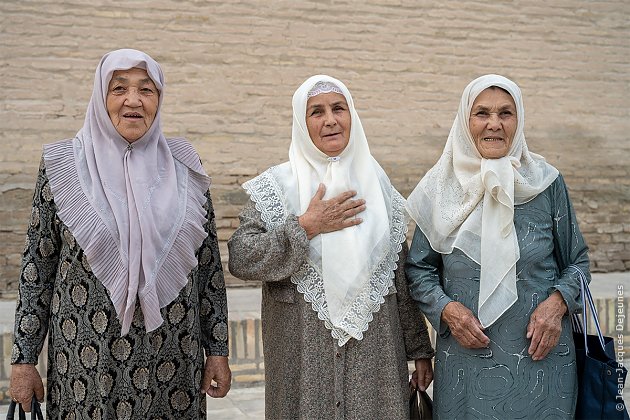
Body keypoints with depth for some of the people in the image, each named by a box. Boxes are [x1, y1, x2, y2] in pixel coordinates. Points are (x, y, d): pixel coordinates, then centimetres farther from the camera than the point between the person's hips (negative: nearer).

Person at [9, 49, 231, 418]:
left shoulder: (183, 166, 0)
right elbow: (38, 266, 1)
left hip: (172, 359, 2)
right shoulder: (64, 165, -3)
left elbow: (209, 263, 3)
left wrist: (218, 350, 3)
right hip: (87, 358, -1)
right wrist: (24, 359, 0)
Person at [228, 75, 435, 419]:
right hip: (304, 351, -2)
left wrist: (419, 348, 10)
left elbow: (401, 275, 8)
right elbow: (239, 260, -13)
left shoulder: (377, 184, 5)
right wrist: (305, 227, -18)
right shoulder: (277, 186, -3)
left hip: (374, 349, 3)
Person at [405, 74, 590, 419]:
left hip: (539, 351, 0)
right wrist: (446, 308, -12)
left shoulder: (546, 182, -3)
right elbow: (418, 268, 4)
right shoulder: (443, 187, -3)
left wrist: (557, 303, -11)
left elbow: (577, 261, 7)